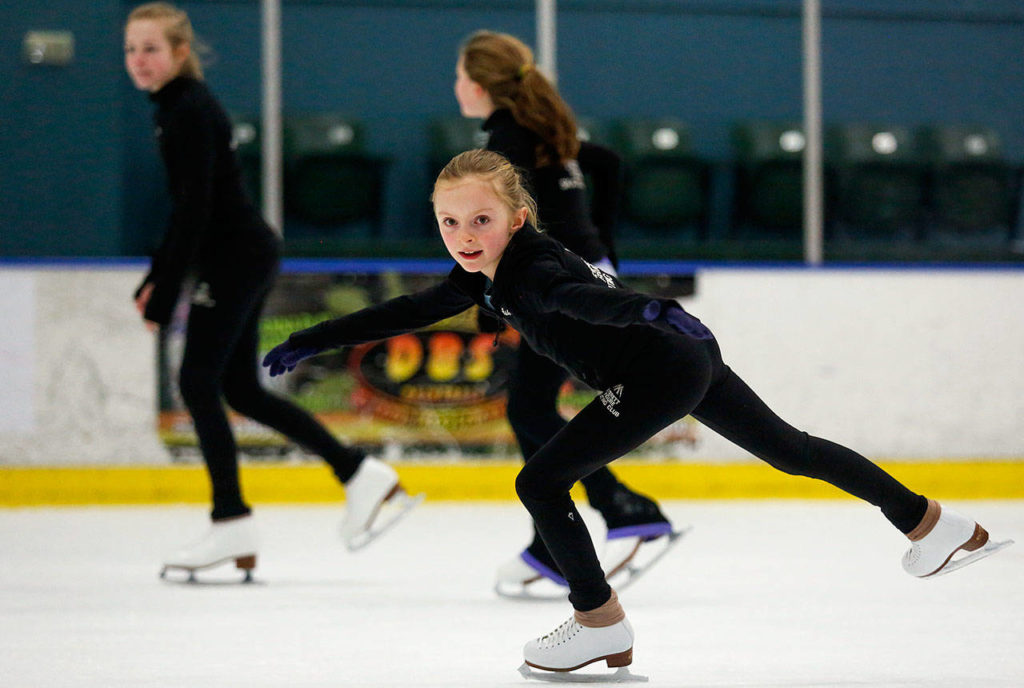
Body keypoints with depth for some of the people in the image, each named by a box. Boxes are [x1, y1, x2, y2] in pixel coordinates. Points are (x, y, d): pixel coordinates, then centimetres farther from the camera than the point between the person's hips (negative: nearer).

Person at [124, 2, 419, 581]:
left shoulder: (191, 111, -17)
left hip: (236, 258, -10)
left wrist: (166, 296, -20)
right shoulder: (176, 106, 13)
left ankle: (232, 525, -5)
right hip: (244, 257, 10)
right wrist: (157, 281, 19)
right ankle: (360, 473, 18)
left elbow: (195, 207, -21)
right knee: (240, 389, 12)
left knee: (198, 380, -8)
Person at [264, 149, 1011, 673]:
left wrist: (648, 311, -67)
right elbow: (405, 313, 12)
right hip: (688, 364, 10)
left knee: (542, 482, -10)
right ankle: (931, 522, 36)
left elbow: (592, 297, -46)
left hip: (663, 372, -10)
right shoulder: (486, 276, 4)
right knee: (792, 449, 23)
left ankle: (601, 625, 2)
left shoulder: (536, 269, -23)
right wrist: (307, 343, 12)